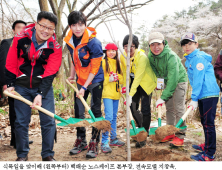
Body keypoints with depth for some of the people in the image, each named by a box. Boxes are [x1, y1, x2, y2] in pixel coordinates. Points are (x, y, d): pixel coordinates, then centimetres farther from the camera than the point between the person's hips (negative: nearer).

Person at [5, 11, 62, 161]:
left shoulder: (55, 47, -11)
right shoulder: (20, 38, -10)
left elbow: (50, 73, -17)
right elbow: (11, 63, 0)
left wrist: (41, 94, -24)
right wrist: (10, 84, 1)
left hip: (44, 86, 0)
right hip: (22, 86, 1)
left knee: (48, 121, -3)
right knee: (21, 121, 4)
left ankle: (48, 155, 13)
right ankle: (22, 154, 21)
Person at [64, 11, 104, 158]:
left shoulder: (94, 42, -22)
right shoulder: (70, 41, -3)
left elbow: (94, 69, -19)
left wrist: (84, 87, -20)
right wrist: (71, 76, 16)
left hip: (95, 80, -6)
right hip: (80, 80, 6)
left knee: (95, 111, -3)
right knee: (78, 111, 9)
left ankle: (94, 143, 8)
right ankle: (81, 141, 23)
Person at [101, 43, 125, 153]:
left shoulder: (118, 63, 14)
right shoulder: (103, 62, -3)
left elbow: (122, 79, 13)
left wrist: (117, 77, -7)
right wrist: (109, 79, -20)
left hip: (116, 93, 6)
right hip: (107, 93, -6)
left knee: (114, 117, 13)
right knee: (109, 117, -14)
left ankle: (113, 139, 25)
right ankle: (104, 142, -8)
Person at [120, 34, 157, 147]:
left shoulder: (142, 57, -29)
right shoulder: (123, 56, -9)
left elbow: (138, 78, -33)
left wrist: (130, 94, -36)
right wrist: (125, 86, -1)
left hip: (145, 82, -5)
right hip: (133, 82, 6)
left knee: (145, 110, -9)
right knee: (133, 107, 3)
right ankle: (141, 128, 28)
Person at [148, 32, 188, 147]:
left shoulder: (171, 56, -32)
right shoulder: (150, 56, -12)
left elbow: (173, 79, -35)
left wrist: (163, 97, -36)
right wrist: (158, 81, -7)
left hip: (179, 80, -6)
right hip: (167, 82, 7)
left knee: (178, 108, -9)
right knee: (169, 108, 10)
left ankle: (180, 135, 0)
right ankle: (170, 133, 20)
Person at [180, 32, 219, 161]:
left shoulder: (198, 58, -14)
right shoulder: (190, 59, 16)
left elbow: (198, 79, -20)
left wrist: (194, 98, -22)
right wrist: (195, 97, 18)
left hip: (209, 94, -10)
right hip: (202, 95, 10)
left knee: (208, 123, -7)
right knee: (204, 122, 19)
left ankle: (209, 154, -1)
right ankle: (208, 145, 34)